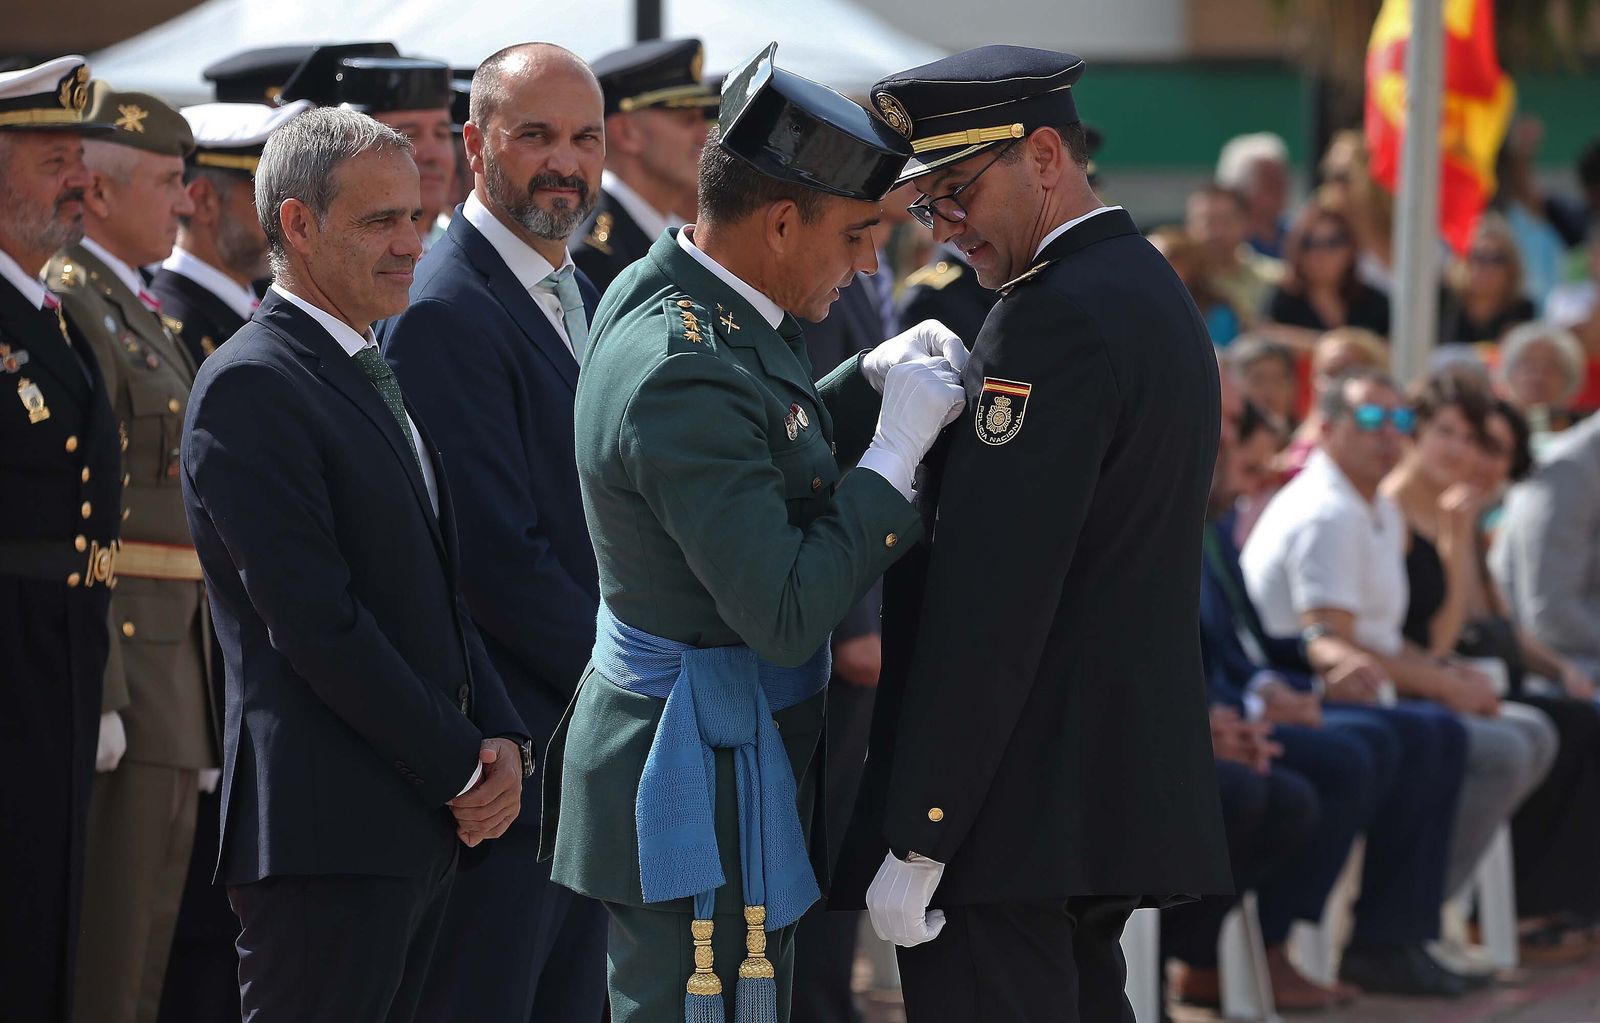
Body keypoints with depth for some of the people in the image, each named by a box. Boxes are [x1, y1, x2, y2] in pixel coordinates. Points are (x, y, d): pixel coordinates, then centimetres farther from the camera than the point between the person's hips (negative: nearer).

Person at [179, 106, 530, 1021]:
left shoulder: (376, 376, 19)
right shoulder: (251, 388, -11)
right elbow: (317, 621, -17)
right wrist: (458, 770, -12)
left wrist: (502, 739, 5)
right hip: (325, 834, -9)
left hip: (420, 828, 9)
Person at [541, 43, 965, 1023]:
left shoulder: (663, 294, 5)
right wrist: (897, 447, -20)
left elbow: (767, 458, 23)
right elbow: (787, 617, -26)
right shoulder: (684, 374, -26)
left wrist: (872, 382, 7)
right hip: (699, 793, -11)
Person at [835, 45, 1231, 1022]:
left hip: (1017, 813, -10)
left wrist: (918, 845, -20)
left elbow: (991, 603, -21)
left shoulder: (1055, 318, -16)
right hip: (1126, 791, 10)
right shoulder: (1152, 291, 15)